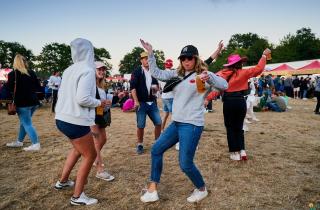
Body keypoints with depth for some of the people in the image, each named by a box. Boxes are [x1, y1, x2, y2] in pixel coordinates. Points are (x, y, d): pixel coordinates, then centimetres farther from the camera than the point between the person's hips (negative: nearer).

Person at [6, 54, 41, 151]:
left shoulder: (13, 74, -6)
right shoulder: (32, 73, 6)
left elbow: (9, 89, -8)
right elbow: (38, 87, 10)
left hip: (22, 102, -6)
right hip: (33, 101, 6)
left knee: (27, 124, -1)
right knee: (24, 122, 18)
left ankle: (36, 144, -4)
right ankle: (19, 141, 30)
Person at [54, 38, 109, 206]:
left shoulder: (69, 70, 8)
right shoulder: (88, 70, -16)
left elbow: (62, 93, 14)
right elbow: (82, 98, -25)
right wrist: (99, 103, -9)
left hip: (62, 118, 9)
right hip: (75, 121, -9)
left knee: (78, 148, 30)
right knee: (90, 156, 8)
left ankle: (63, 181, 41)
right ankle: (77, 196, 17)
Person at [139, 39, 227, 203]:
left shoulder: (202, 75, -7)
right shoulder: (176, 74, 11)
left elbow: (224, 85, -16)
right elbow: (156, 73, 11)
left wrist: (209, 77, -36)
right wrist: (150, 54, 1)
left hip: (192, 125, -8)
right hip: (176, 123, 8)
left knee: (185, 164, -4)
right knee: (156, 149, 10)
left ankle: (202, 189, 27)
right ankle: (152, 190, 22)